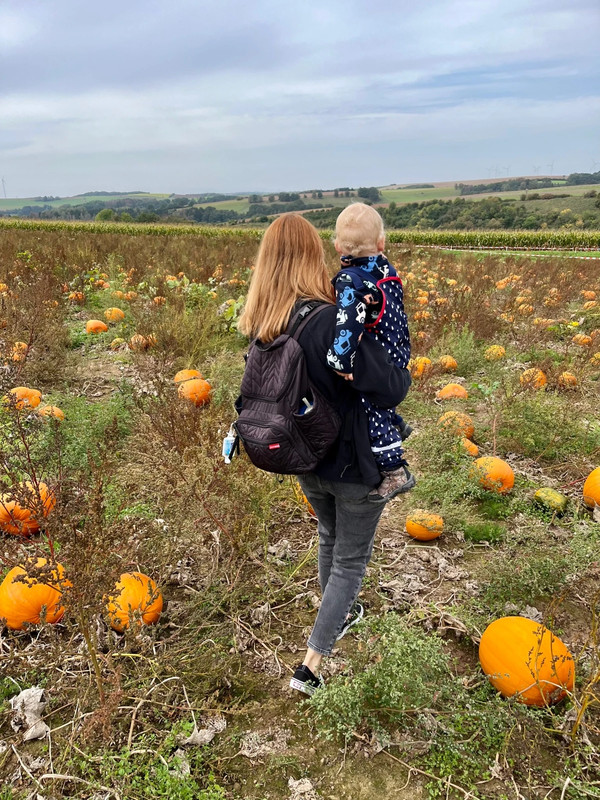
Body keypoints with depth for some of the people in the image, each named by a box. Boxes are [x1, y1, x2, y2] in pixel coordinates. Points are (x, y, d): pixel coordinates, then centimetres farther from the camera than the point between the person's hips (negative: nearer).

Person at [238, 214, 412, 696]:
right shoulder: (335, 320, -30)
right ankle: (311, 667, 17)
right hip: (355, 464, -6)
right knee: (351, 560, 13)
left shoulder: (260, 325, -8)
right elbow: (390, 390, -28)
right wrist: (403, 371, -9)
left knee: (330, 539, 30)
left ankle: (339, 616, 53)